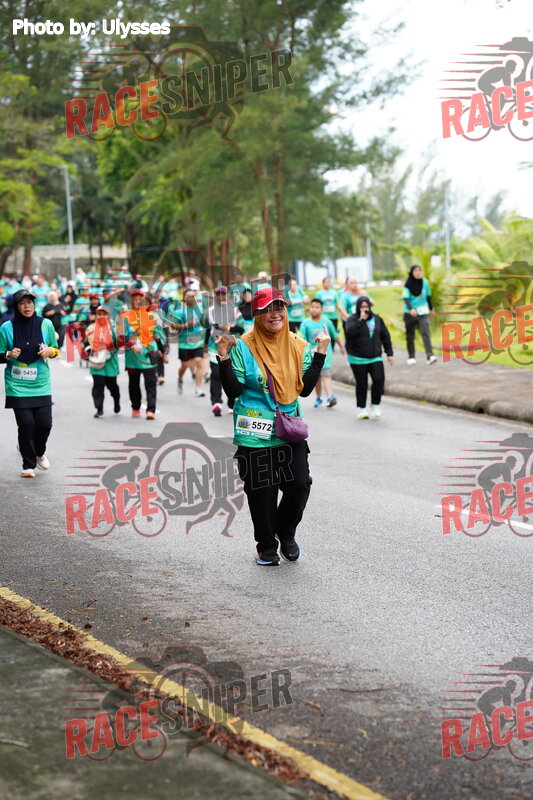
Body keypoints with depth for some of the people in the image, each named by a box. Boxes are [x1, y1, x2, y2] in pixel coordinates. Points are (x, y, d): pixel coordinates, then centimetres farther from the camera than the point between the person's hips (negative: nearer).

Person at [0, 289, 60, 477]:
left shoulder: (45, 324, 2)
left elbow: (56, 349, 14)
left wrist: (50, 351, -9)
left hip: (41, 384, 2)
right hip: (17, 386, -2)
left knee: (45, 423, -2)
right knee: (26, 424, -7)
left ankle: (39, 452, 30)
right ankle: (28, 465, 10)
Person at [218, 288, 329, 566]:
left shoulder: (298, 346, 6)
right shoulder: (243, 346, -5)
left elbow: (304, 389, 4)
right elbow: (234, 391, -7)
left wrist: (319, 355, 1)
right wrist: (224, 358, -17)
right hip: (254, 435, -3)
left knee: (300, 484, -4)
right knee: (261, 492, 4)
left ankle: (285, 532, 24)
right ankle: (266, 546, 23)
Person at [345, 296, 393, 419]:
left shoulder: (377, 319, 11)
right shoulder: (352, 319, -2)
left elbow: (385, 336, 16)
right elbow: (350, 331, -23)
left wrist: (389, 353, 12)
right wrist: (361, 320, -24)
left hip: (375, 358, 3)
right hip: (358, 359, -3)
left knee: (379, 379, -14)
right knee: (362, 384, 0)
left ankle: (376, 404, 5)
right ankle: (362, 409, 14)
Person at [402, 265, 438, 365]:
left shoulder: (425, 282, 2)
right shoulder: (408, 284, -7)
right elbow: (405, 298, -15)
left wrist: (431, 309, 22)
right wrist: (411, 309, -31)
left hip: (423, 312, 1)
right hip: (410, 313, -1)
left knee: (426, 333, -14)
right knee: (410, 336, 7)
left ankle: (430, 356, -24)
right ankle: (411, 357, 19)